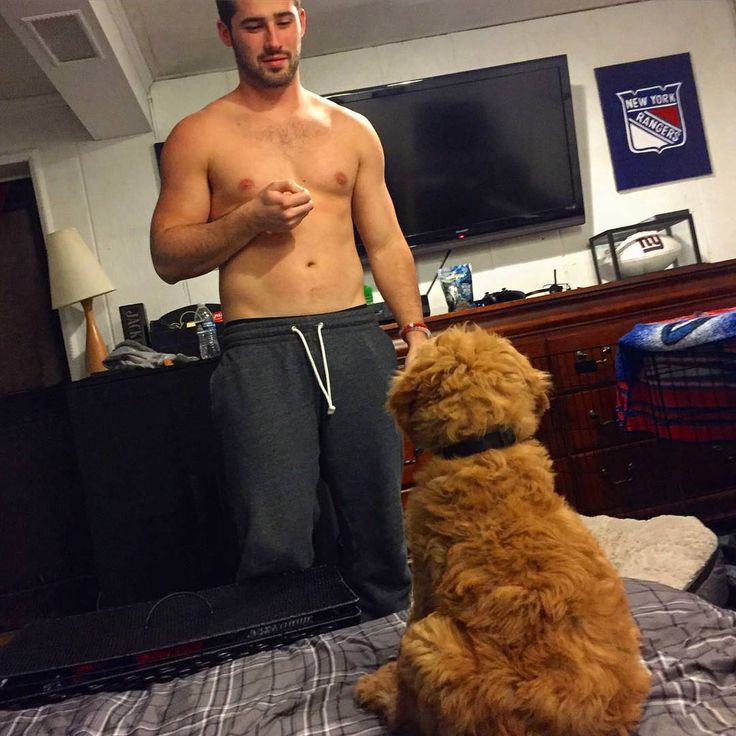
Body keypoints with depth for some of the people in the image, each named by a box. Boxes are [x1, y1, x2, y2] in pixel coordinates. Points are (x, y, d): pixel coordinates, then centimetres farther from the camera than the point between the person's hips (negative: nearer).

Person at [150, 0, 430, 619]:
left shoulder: (352, 130, 18)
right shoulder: (199, 137, 9)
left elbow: (386, 244, 17)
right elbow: (168, 257, 5)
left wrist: (415, 327, 5)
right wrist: (249, 219, -10)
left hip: (357, 339, 3)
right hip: (260, 351, -2)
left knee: (380, 522, 7)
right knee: (277, 544, -9)